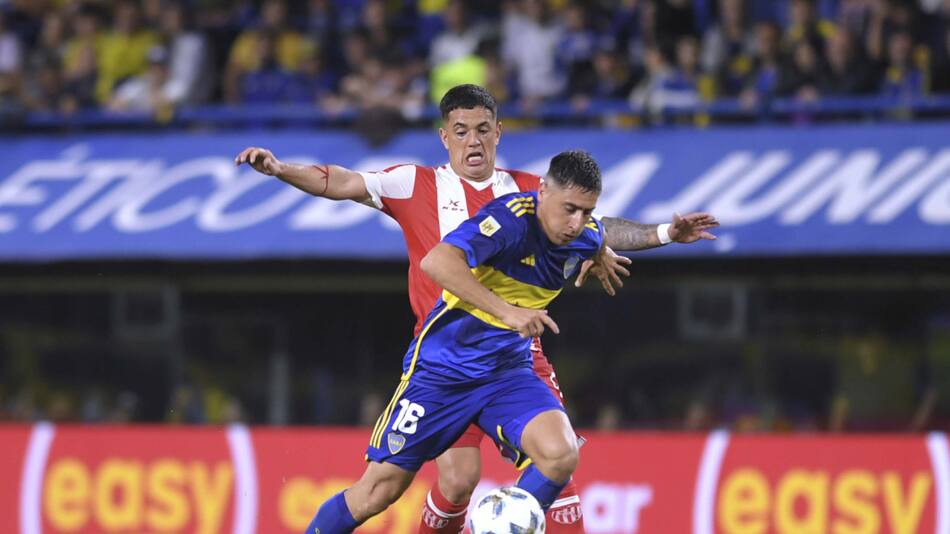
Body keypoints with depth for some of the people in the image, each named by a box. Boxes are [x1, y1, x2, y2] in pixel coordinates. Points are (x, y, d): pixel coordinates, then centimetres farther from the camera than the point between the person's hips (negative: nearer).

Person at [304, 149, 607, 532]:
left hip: (508, 371, 5)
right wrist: (506, 311, -44)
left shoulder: (587, 238, -4)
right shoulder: (512, 217, -24)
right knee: (377, 492, -2)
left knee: (561, 454, -24)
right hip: (442, 367, -5)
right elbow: (437, 261, -41)